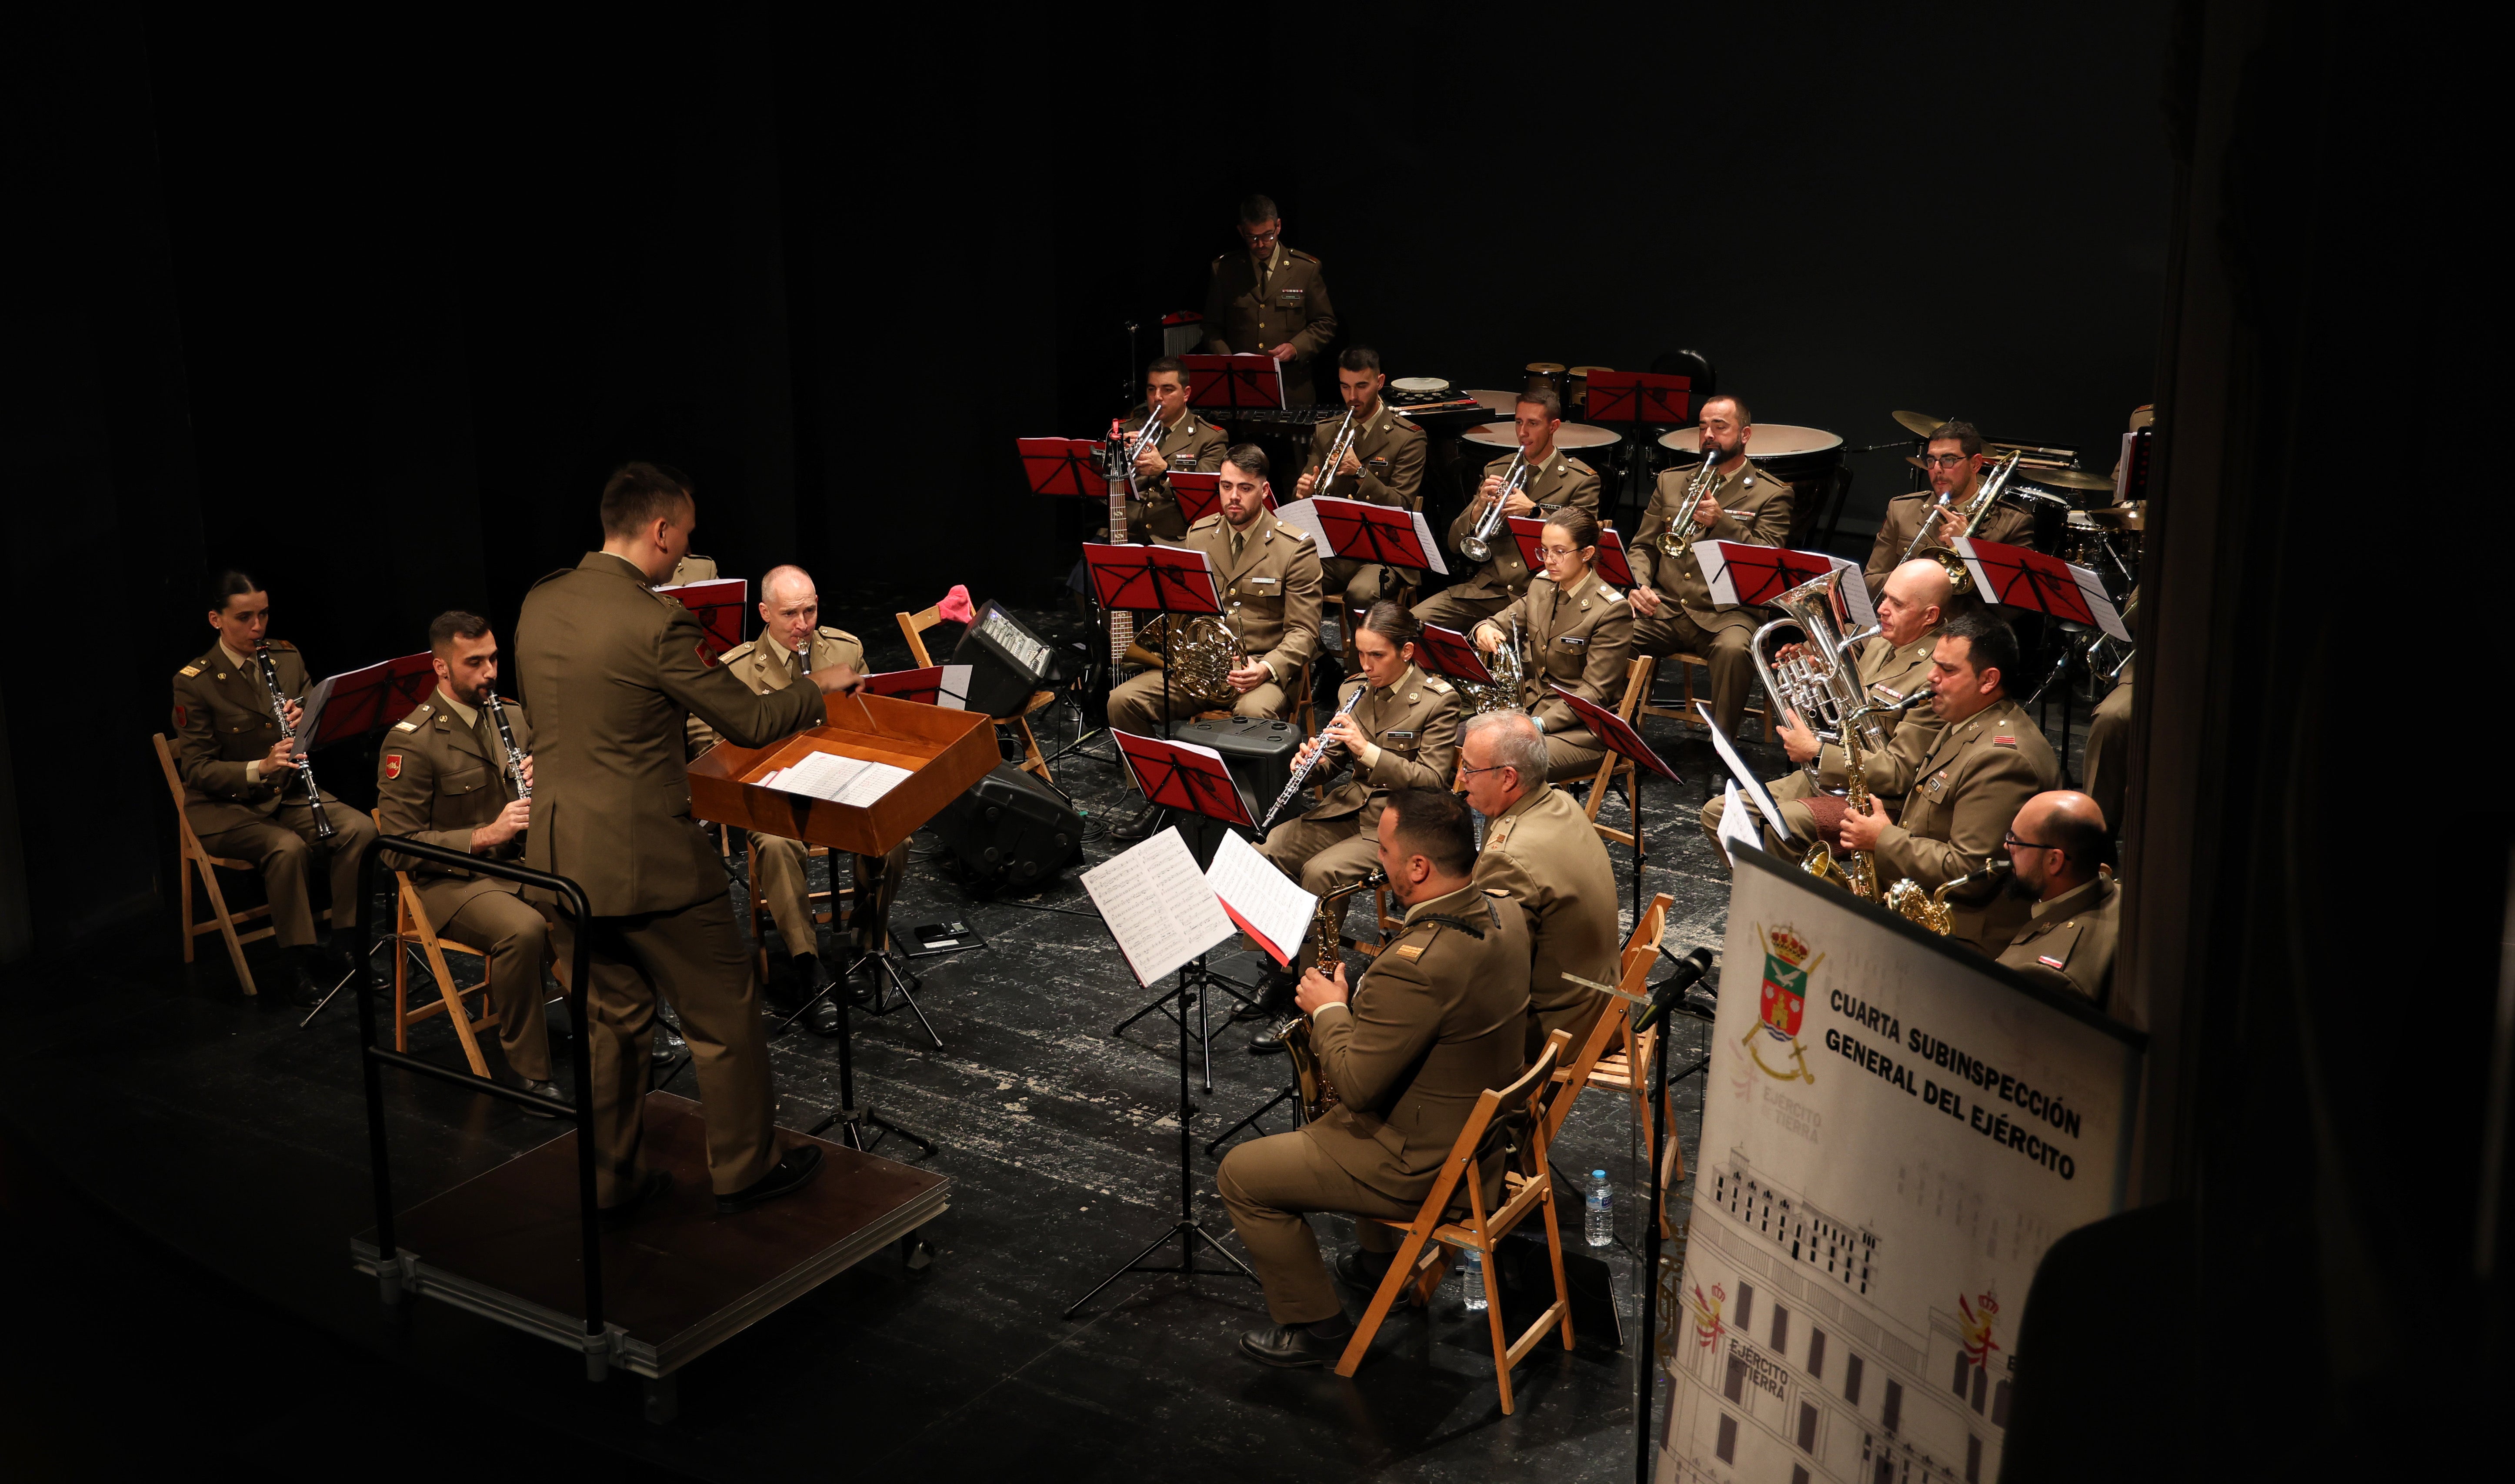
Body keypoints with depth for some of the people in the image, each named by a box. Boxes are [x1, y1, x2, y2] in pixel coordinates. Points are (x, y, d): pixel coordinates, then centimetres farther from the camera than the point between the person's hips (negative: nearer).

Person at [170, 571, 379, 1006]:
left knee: (361, 829, -23)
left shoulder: (287, 657, 5)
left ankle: (345, 949, -14)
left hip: (288, 793, 5)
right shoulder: (194, 683, -10)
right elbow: (197, 770, -12)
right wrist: (260, 768, -29)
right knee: (287, 847, -34)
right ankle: (301, 965, -21)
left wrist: (306, 723, -15)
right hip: (224, 806, -5)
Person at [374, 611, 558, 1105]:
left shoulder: (513, 716, 10)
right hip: (452, 878, -6)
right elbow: (400, 847, -14)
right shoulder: (410, 741, -11)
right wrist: (485, 836, -24)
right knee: (523, 930, -36)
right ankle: (527, 1069, -21)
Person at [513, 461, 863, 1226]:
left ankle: (612, 1179, 27)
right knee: (724, 1016, 10)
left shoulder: (540, 603, 3)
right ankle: (743, 1169, 22)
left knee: (611, 1016, 20)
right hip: (646, 859, -7)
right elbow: (750, 723, -12)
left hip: (558, 854, 7)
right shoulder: (656, 623, -20)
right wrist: (819, 685, 5)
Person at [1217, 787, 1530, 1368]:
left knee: (1241, 1176, 2)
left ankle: (1315, 1325, 14)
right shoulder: (1503, 916, -6)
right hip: (1486, 1131, 9)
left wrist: (1329, 1011, -9)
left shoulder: (1415, 965, -34)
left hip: (1430, 1167, -9)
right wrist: (1357, 1002, 3)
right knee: (1328, 1122, 36)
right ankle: (1378, 1261, 46)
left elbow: (1357, 1085, -25)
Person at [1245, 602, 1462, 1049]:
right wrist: (1313, 760, -8)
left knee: (1321, 872, -30)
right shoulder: (1355, 690, 9)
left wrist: (1368, 750, -24)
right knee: (1263, 853, -15)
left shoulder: (1438, 700, -9)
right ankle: (1276, 968, -3)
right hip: (1348, 807, 7)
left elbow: (1432, 780, -15)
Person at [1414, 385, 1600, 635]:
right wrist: (1480, 507, -9)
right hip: (1485, 589, 5)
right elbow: (1455, 544, 12)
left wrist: (1534, 511, -18)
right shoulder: (1495, 471, 16)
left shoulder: (1582, 480, 4)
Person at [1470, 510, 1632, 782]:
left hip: (1581, 727, -7)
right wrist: (1485, 630, -12)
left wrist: (1539, 724, -26)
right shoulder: (1541, 588, 9)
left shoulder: (1613, 610, -13)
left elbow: (1594, 693, -16)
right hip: (1529, 709, 7)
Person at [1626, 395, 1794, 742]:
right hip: (1663, 608, 4)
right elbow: (1642, 546, 20)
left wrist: (1722, 522, -20)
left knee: (1733, 650, -38)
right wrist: (1638, 584, -2)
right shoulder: (1671, 482, 18)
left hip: (1726, 613, -3)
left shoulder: (1771, 494, 5)